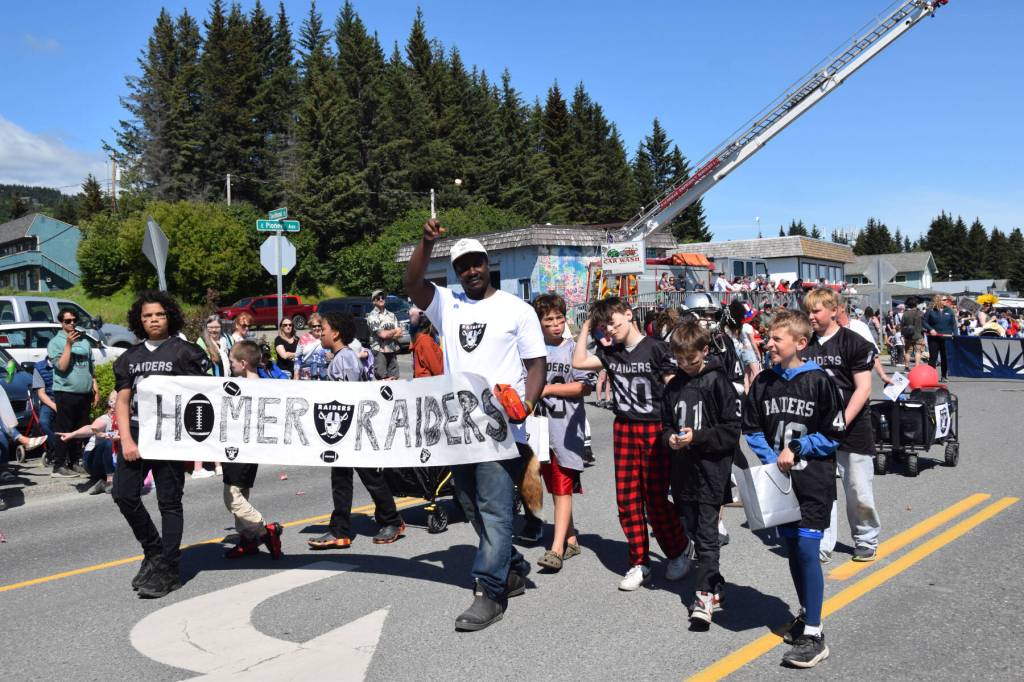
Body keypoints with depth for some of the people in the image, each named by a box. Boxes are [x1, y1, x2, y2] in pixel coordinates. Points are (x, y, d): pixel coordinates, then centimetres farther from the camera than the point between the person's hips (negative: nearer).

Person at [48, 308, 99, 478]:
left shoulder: (84, 341, 13)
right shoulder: (56, 342, -3)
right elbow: (62, 366, -15)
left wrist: (95, 388, 13)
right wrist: (68, 344, -17)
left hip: (85, 393, 6)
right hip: (66, 392, -6)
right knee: (64, 431, -4)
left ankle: (75, 462, 21)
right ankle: (59, 466, 1)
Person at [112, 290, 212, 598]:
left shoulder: (184, 351, 1)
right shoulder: (130, 357, 14)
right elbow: (122, 400, 10)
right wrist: (126, 439, -3)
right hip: (135, 432, 5)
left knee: (169, 501, 0)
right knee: (124, 494, 1)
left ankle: (167, 570, 7)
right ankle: (153, 550, 23)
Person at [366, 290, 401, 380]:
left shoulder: (391, 315, 14)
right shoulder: (372, 316, -3)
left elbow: (399, 334, 7)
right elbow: (382, 334, -12)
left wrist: (388, 334, -10)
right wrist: (395, 331, 2)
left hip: (392, 352, 5)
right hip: (379, 351, -5)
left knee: (395, 378, 3)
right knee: (382, 379, -8)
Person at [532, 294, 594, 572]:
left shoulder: (573, 348, -2)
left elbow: (585, 386, -9)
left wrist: (549, 388, -12)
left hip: (567, 426, -5)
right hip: (541, 425, 5)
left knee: (562, 487, -8)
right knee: (555, 485, 14)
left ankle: (557, 549, -8)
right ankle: (571, 539, 27)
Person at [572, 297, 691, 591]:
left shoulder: (656, 348, -8)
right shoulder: (610, 353, 8)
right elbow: (578, 362, 3)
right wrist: (586, 327, 6)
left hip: (655, 430, -5)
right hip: (624, 430, 5)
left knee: (656, 499, -2)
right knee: (627, 500, 5)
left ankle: (679, 551, 23)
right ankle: (639, 564, 16)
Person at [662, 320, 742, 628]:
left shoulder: (718, 383, -8)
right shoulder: (673, 386, 9)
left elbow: (732, 430, -9)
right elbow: (666, 424, 17)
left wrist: (697, 437, -17)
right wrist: (670, 438, -3)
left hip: (711, 472, -6)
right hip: (684, 472, 6)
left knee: (707, 533, -6)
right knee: (694, 530, 15)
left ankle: (704, 595, -3)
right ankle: (714, 582, 31)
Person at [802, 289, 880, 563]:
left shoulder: (854, 343, -6)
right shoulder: (805, 346, 6)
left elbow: (863, 389, -9)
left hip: (852, 430, -3)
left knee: (858, 492, 7)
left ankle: (866, 541, 29)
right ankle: (822, 546, 17)